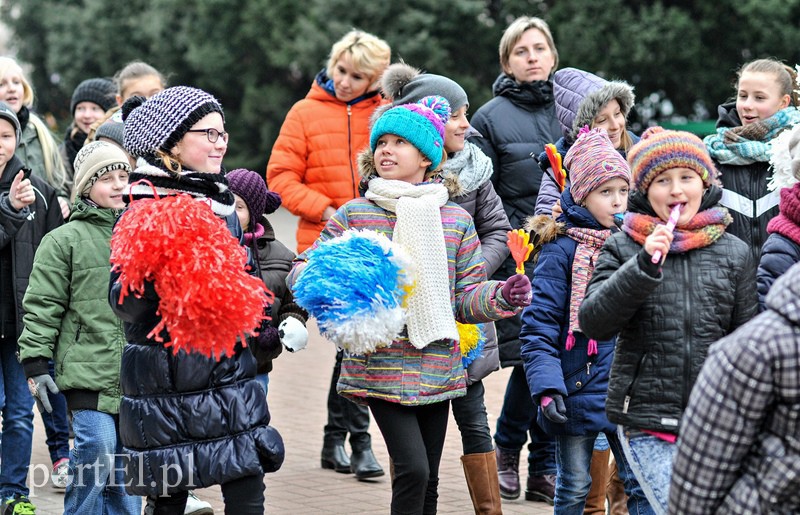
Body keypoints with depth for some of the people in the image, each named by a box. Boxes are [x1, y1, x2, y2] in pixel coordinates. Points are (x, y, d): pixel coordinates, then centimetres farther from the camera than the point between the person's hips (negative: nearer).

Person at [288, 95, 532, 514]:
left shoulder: (456, 221, 7)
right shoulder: (353, 216, 1)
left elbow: (465, 298, 9)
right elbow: (303, 270, 4)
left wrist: (501, 296, -11)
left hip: (438, 372, 3)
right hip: (380, 367, -3)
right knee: (412, 470, -17)